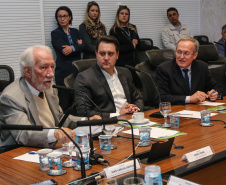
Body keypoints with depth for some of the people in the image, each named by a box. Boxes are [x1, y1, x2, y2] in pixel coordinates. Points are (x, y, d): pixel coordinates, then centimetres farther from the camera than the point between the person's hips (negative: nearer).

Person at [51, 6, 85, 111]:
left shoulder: (75, 32, 17)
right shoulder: (55, 33, 3)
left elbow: (84, 45, 0)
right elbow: (63, 50, -12)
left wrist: (72, 48, -16)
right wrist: (77, 45, -4)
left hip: (77, 70, 4)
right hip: (64, 71, -4)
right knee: (64, 103, -7)